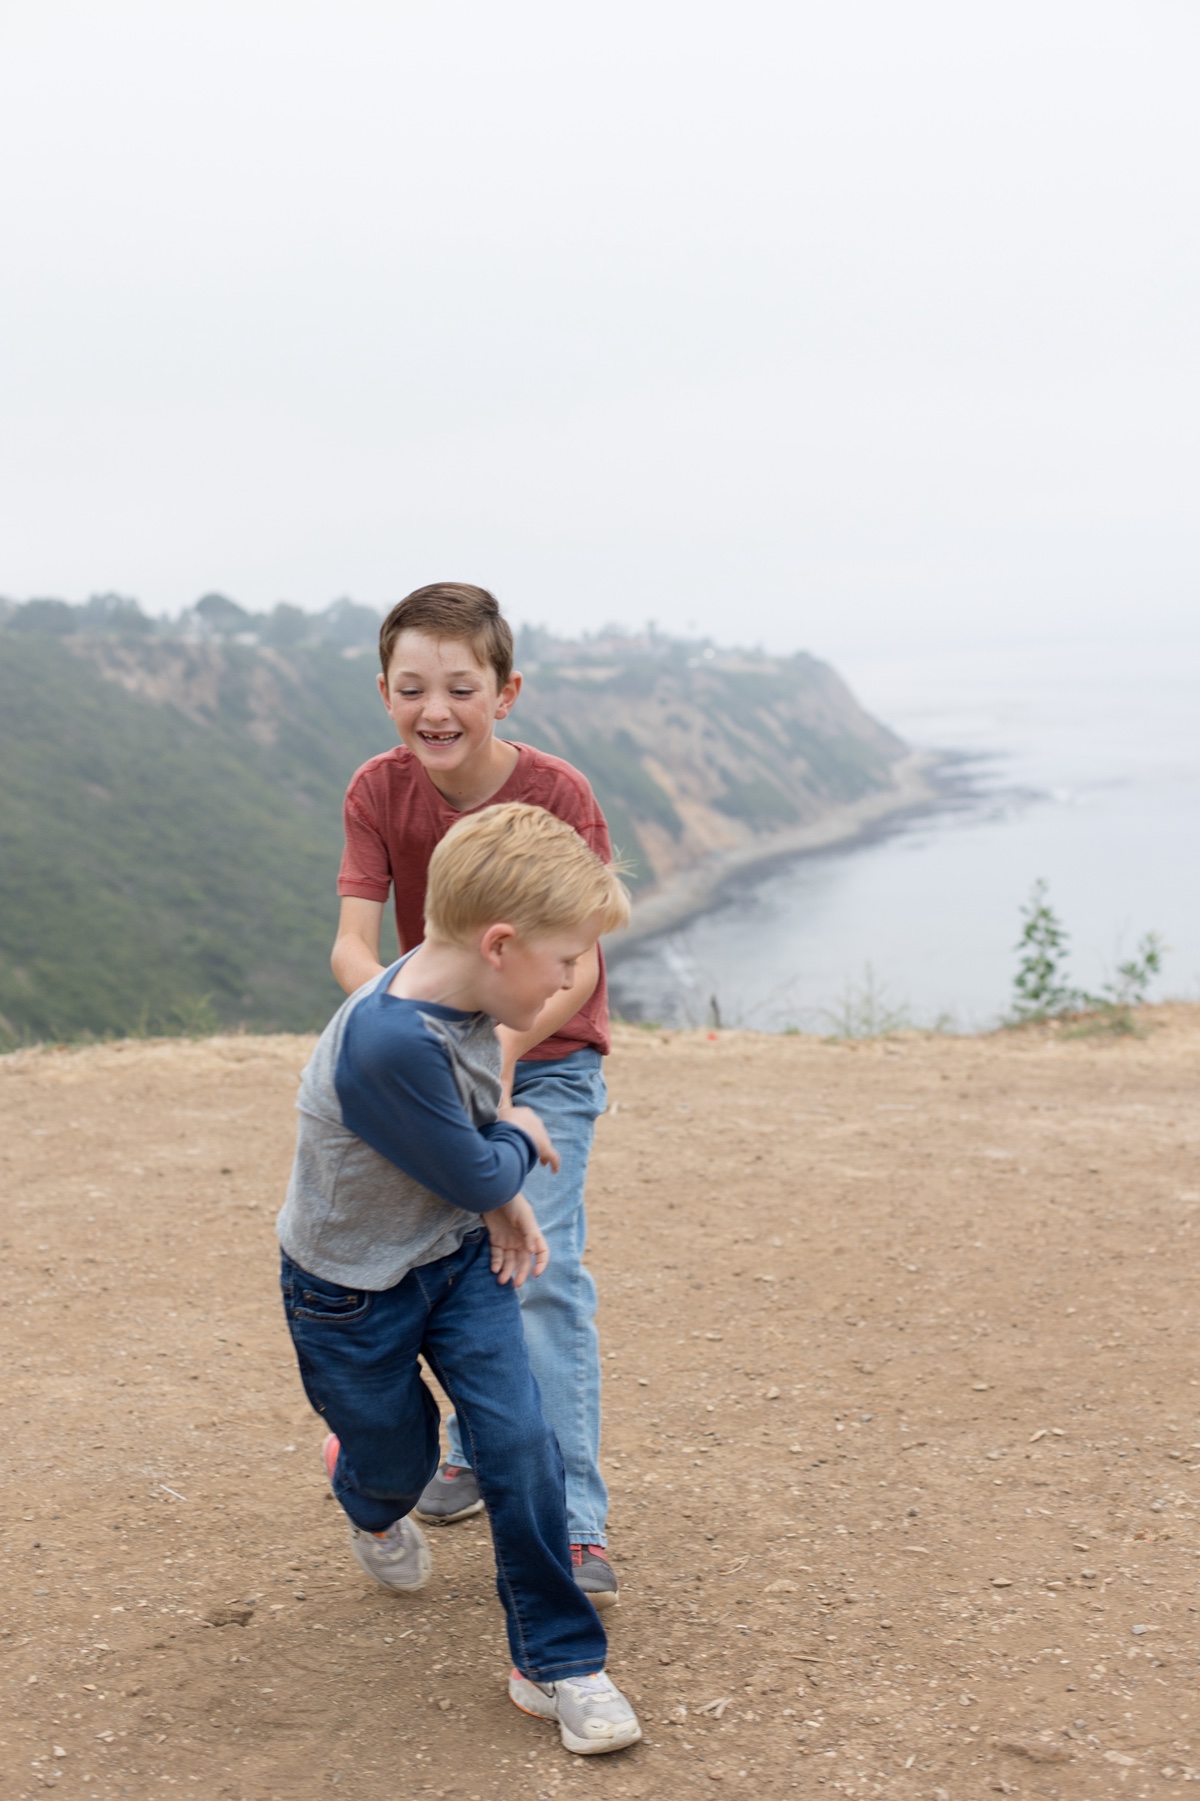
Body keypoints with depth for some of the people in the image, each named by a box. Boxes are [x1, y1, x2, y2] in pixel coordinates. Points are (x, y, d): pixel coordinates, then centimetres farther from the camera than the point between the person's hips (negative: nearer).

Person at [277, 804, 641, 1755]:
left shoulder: (466, 997, -10)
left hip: (459, 1256, 6)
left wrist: (504, 1197, -7)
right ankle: (371, 1504, 54)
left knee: (519, 1442, -4)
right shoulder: (392, 1043, -38)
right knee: (400, 1458, 15)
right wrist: (521, 1138, -4)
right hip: (355, 1291, -6)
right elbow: (478, 1174, -25)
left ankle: (558, 1661, 10)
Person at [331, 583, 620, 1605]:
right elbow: (352, 942, -21)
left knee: (542, 1269, -16)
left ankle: (577, 1527, -11)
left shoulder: (558, 795, -23)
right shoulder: (378, 792, -13)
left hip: (549, 1060, -4)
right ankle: (475, 1454, 38)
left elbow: (580, 963, -28)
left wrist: (504, 1043, -45)